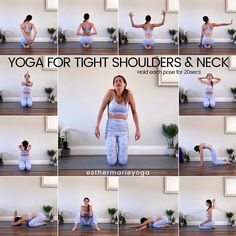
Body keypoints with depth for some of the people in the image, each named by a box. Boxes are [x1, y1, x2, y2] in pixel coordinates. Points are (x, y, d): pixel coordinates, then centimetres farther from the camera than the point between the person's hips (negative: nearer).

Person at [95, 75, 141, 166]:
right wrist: (97, 127, -9)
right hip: (111, 128, -1)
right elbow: (101, 109, -6)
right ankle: (113, 149, 33)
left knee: (122, 162, -3)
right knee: (111, 162, -4)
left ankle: (120, 150, 34)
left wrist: (137, 129, -3)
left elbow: (134, 112, -1)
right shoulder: (110, 92, -10)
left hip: (123, 128, 1)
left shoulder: (128, 94, -8)